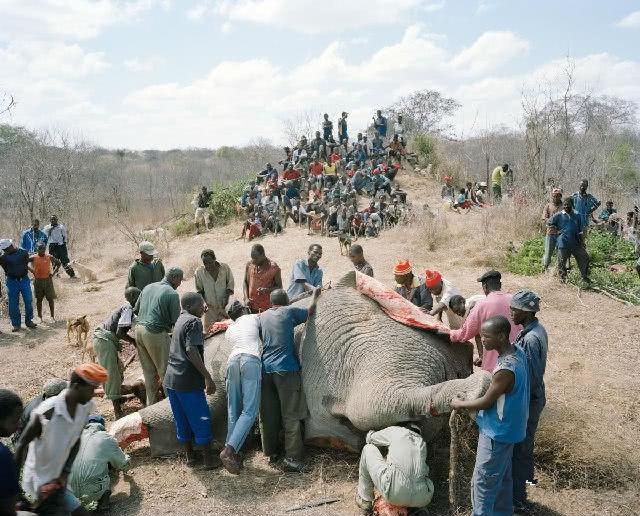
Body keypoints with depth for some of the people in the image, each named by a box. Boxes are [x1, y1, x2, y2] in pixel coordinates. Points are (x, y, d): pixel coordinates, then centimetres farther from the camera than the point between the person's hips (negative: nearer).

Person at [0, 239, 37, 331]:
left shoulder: (23, 252, -3)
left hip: (24, 280, 0)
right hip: (12, 281, 0)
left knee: (29, 301, 1)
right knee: (13, 304, 3)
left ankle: (29, 321, 16)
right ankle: (16, 324, 14)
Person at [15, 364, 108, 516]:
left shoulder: (86, 407, -8)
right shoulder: (48, 411, -27)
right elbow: (22, 444, -15)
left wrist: (65, 473, -1)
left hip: (58, 477, 7)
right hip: (39, 479, -7)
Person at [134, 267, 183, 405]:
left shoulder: (148, 287, 12)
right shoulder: (172, 294, -9)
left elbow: (135, 310, 17)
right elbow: (176, 321, -10)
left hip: (139, 329, 8)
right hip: (155, 332, -8)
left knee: (148, 370, 17)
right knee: (166, 369, 5)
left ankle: (151, 402, 25)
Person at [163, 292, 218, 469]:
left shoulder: (180, 319, 14)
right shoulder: (194, 322, -12)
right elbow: (191, 351, -24)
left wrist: (202, 311, 36)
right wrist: (207, 377, -24)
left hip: (171, 379, 8)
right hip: (188, 380, -8)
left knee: (181, 419, 16)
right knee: (201, 419, 3)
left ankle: (189, 455, 26)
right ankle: (208, 459, 9)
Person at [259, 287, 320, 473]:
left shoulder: (262, 316, 15)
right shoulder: (289, 311, 4)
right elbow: (310, 312, 18)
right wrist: (315, 296, 35)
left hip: (265, 369, 5)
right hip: (286, 369, -5)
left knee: (268, 415, 12)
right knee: (291, 416, -2)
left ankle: (271, 452, 21)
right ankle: (291, 458, -6)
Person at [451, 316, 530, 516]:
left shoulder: (506, 369, -32)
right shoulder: (517, 351, -5)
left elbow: (486, 402, -21)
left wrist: (459, 404, -8)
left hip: (497, 433, -9)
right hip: (506, 428, 9)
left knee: (483, 481, 6)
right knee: (502, 475, 24)